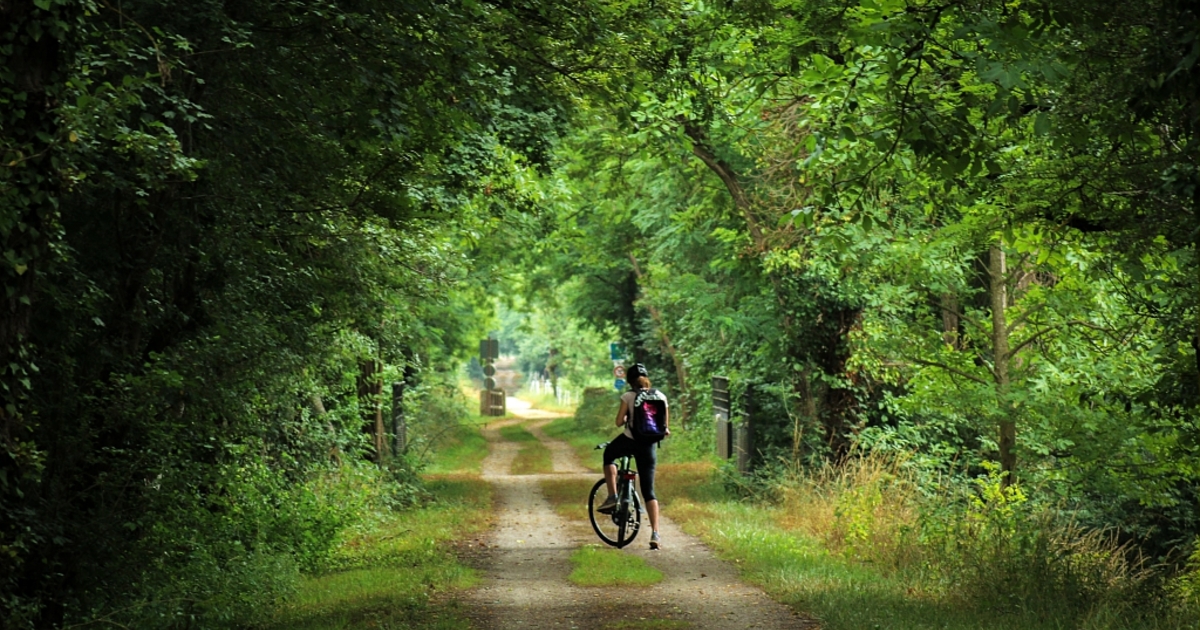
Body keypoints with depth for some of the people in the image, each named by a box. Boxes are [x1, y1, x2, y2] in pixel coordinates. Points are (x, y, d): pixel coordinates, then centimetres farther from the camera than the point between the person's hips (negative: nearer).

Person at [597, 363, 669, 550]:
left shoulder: (628, 397, -3)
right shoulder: (660, 396, 6)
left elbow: (619, 422, -4)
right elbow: (665, 426, 8)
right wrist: (664, 430, 31)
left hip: (629, 441, -3)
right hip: (649, 446, 3)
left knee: (608, 455, 31)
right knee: (648, 491, 6)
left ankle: (612, 497, 15)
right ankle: (655, 533, -6)